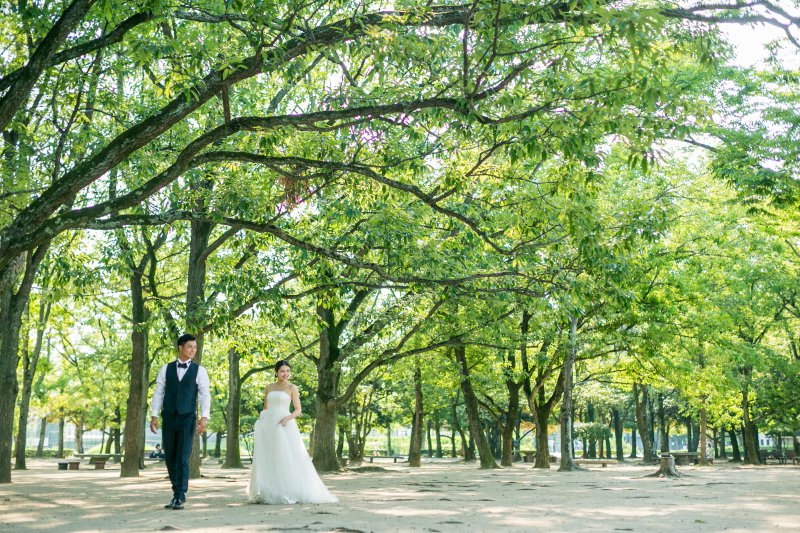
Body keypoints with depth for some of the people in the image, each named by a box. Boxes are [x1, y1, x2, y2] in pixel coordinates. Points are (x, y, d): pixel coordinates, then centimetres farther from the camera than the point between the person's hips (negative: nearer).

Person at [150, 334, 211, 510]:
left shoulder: (199, 371, 2)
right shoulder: (166, 369, 8)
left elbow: (204, 395, -2)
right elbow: (158, 393, 8)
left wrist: (204, 417, -13)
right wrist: (154, 415, 1)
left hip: (188, 418, -2)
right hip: (168, 418, 2)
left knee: (182, 459, -7)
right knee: (169, 458, 8)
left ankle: (180, 497, 2)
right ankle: (177, 492, 25)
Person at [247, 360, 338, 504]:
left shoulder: (292, 388, 2)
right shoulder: (269, 388, 13)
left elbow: (298, 410, -1)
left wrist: (287, 418, -18)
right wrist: (260, 421, 5)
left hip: (284, 426, -4)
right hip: (267, 425, 4)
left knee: (287, 458, -7)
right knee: (267, 459, 2)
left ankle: (290, 491, -2)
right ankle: (267, 493, 7)